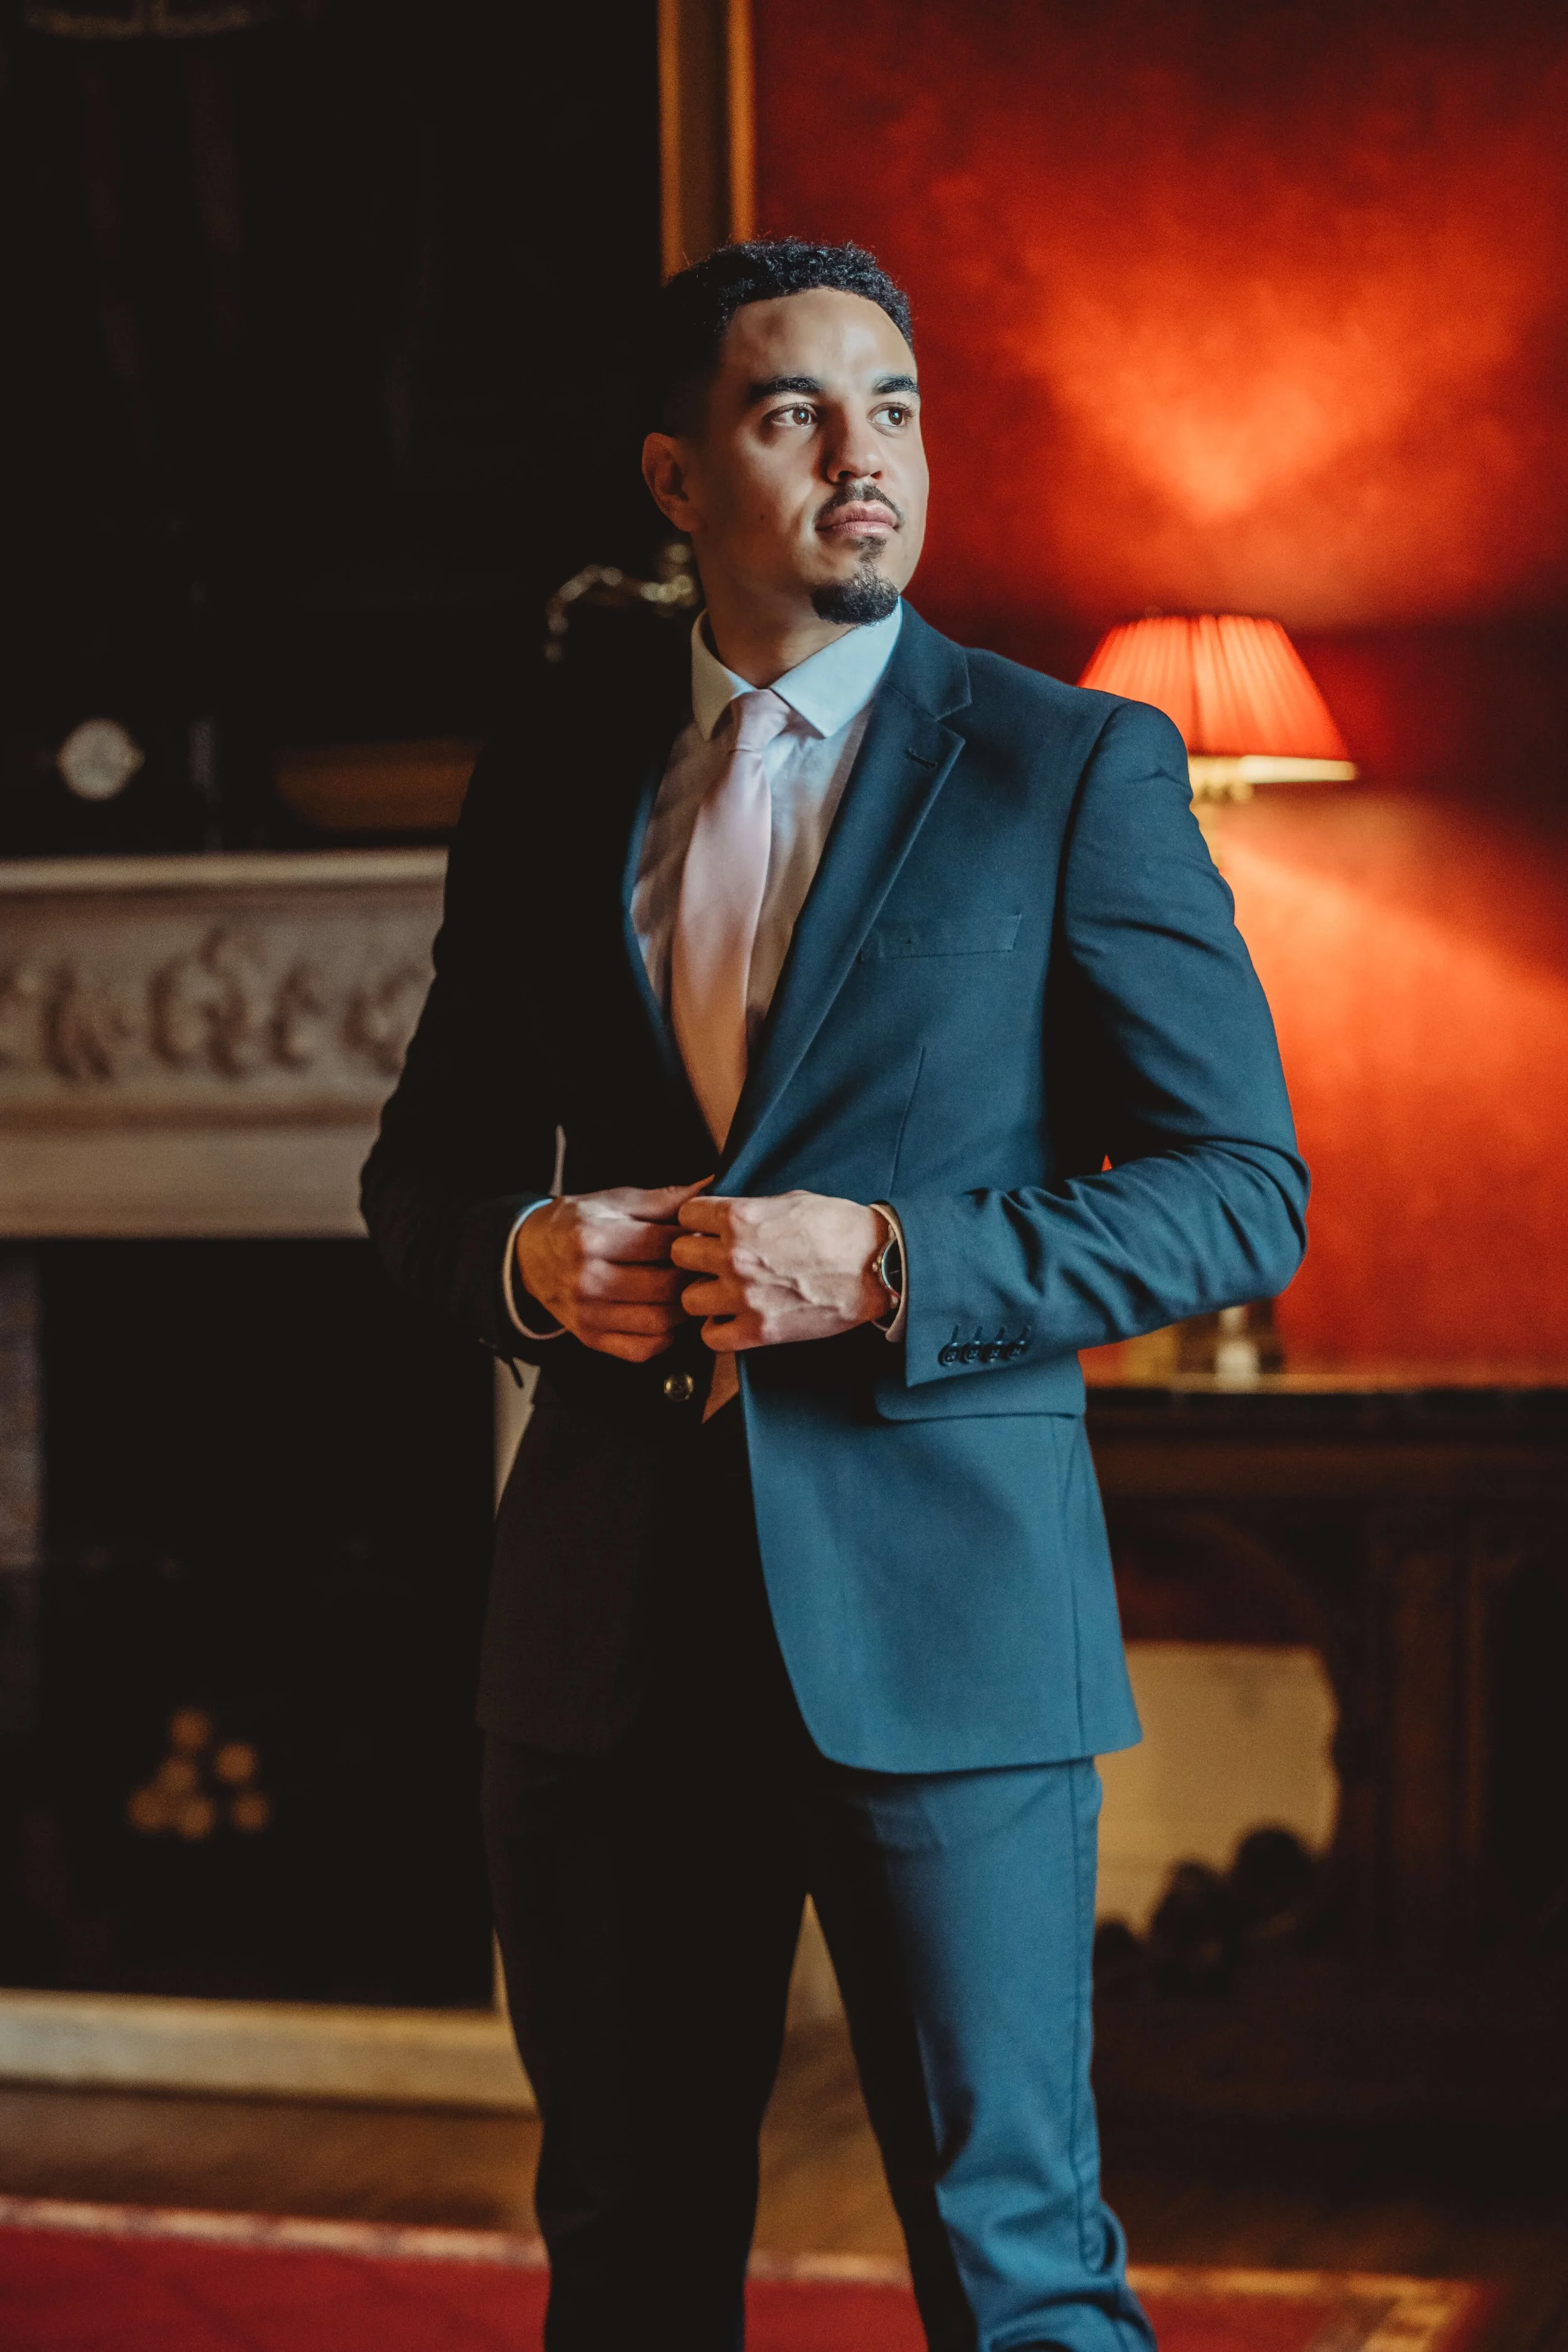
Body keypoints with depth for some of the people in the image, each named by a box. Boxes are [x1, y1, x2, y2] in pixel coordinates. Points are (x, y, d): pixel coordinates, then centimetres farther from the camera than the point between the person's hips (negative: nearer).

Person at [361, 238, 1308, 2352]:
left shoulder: (1077, 767, -1)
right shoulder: (555, 775, 11)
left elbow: (1240, 1190, -4)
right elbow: (422, 1166, 17)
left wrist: (889, 1265, -17)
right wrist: (526, 1257, -6)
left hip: (940, 1610, -4)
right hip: (609, 1625, 4)